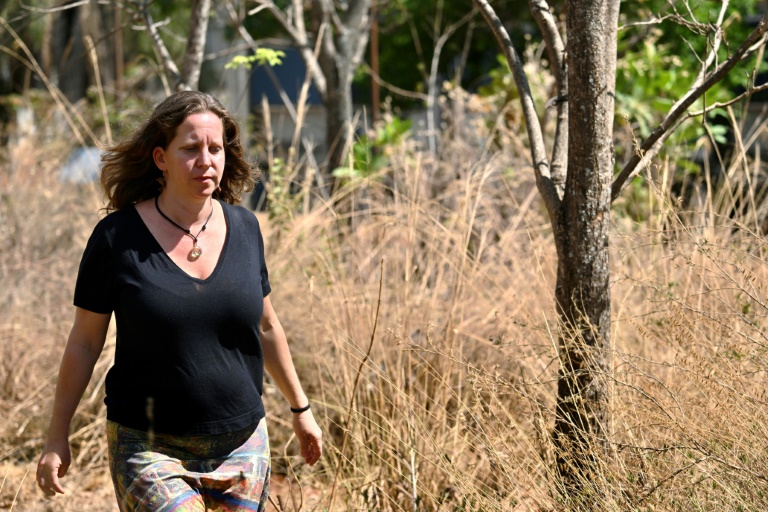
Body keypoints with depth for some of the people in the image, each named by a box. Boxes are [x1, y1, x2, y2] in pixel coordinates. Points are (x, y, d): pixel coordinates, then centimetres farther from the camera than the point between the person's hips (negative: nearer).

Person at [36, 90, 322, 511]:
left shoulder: (243, 228, 3)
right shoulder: (117, 237, -8)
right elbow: (84, 342, 0)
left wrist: (300, 408, 22)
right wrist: (57, 437, 1)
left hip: (243, 445, 4)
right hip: (150, 450, -4)